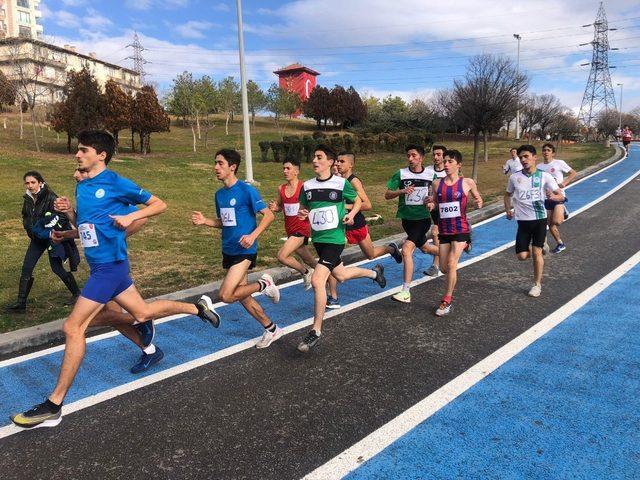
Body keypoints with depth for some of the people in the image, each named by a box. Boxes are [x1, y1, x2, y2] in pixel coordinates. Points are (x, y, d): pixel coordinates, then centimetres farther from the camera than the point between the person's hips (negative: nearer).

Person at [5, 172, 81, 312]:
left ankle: (77, 293, 20)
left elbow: (62, 217, -21)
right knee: (26, 268, 2)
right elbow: (26, 217, 18)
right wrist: (29, 228, 0)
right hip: (37, 239, 7)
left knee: (57, 268, 0)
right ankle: (21, 303, 10)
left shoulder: (50, 197, -18)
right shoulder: (28, 199, 4)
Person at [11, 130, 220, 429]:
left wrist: (130, 216, -18)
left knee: (73, 327, -9)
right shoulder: (81, 188, 13)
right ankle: (199, 307, 35)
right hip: (99, 266, 9)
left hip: (109, 264, -9)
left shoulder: (116, 183, -9)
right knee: (142, 313, 16)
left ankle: (53, 406, 0)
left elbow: (159, 204, -4)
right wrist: (68, 212, 2)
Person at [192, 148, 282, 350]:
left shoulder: (247, 190, -12)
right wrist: (205, 221, 1)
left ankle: (264, 284, 5)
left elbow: (269, 215, -12)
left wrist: (253, 235, -23)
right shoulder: (219, 194, 10)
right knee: (243, 296, 12)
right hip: (228, 251, 8)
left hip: (244, 251, -8)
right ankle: (272, 329, 27)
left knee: (226, 296, -17)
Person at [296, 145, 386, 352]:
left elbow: (358, 201, 7)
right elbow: (304, 208, 17)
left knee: (317, 280, -19)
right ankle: (375, 272, 52)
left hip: (335, 238, -6)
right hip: (317, 238, 6)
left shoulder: (341, 183, -8)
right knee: (341, 275, 22)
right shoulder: (307, 186, 3)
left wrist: (351, 214, -12)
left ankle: (316, 330, -5)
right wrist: (302, 213, -6)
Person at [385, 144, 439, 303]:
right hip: (406, 217, 4)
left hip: (423, 217, -3)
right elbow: (387, 195, -6)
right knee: (423, 247, 22)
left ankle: (405, 292, -16)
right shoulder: (401, 174, -4)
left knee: (407, 249, -19)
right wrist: (402, 191, -23)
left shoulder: (431, 174, -3)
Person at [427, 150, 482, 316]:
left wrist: (479, 204, -13)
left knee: (451, 264, -12)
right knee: (444, 268, 9)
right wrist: (432, 205, -9)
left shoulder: (467, 182, -4)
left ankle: (447, 301, 2)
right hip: (444, 230, 4)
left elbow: (478, 198, 11)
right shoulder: (437, 183, 3)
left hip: (460, 229, -4)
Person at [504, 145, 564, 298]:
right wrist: (508, 210, 2)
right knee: (522, 256, -2)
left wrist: (553, 196, -26)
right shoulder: (514, 177, 2)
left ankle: (537, 284, 12)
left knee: (536, 252, -6)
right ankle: (542, 245, 33)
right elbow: (508, 194, 18)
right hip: (523, 220, 2)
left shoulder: (544, 176, -4)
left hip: (539, 218, -2)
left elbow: (561, 196, -3)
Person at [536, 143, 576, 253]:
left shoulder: (559, 163, -4)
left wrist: (564, 183, -14)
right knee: (550, 224, 7)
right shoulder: (539, 167, 8)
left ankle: (563, 212, 11)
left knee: (556, 221, -22)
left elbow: (573, 173, -1)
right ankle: (560, 244, 24)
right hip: (547, 198, 5)